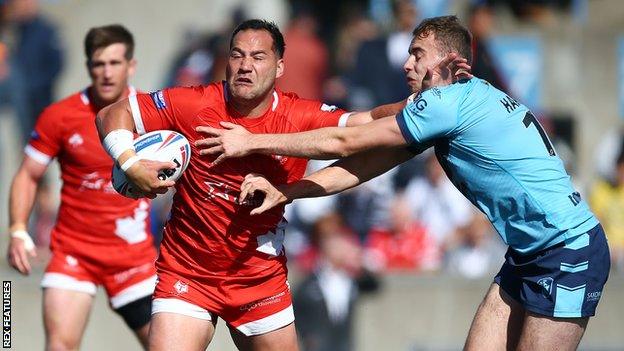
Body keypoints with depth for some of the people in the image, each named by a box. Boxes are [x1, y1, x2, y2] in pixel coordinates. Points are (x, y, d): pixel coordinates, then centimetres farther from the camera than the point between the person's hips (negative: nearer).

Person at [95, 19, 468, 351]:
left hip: (261, 280, 2)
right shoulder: (194, 106, -10)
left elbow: (369, 122, -18)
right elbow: (113, 114, -2)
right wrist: (130, 165, -18)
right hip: (186, 274, -2)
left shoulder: (301, 117, -8)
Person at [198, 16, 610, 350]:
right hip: (529, 255, 10)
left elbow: (345, 143, -12)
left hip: (570, 250, -10)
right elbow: (368, 163, 10)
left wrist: (252, 142, -5)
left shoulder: (452, 100, -17)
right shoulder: (466, 100, 12)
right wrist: (284, 192, 5)